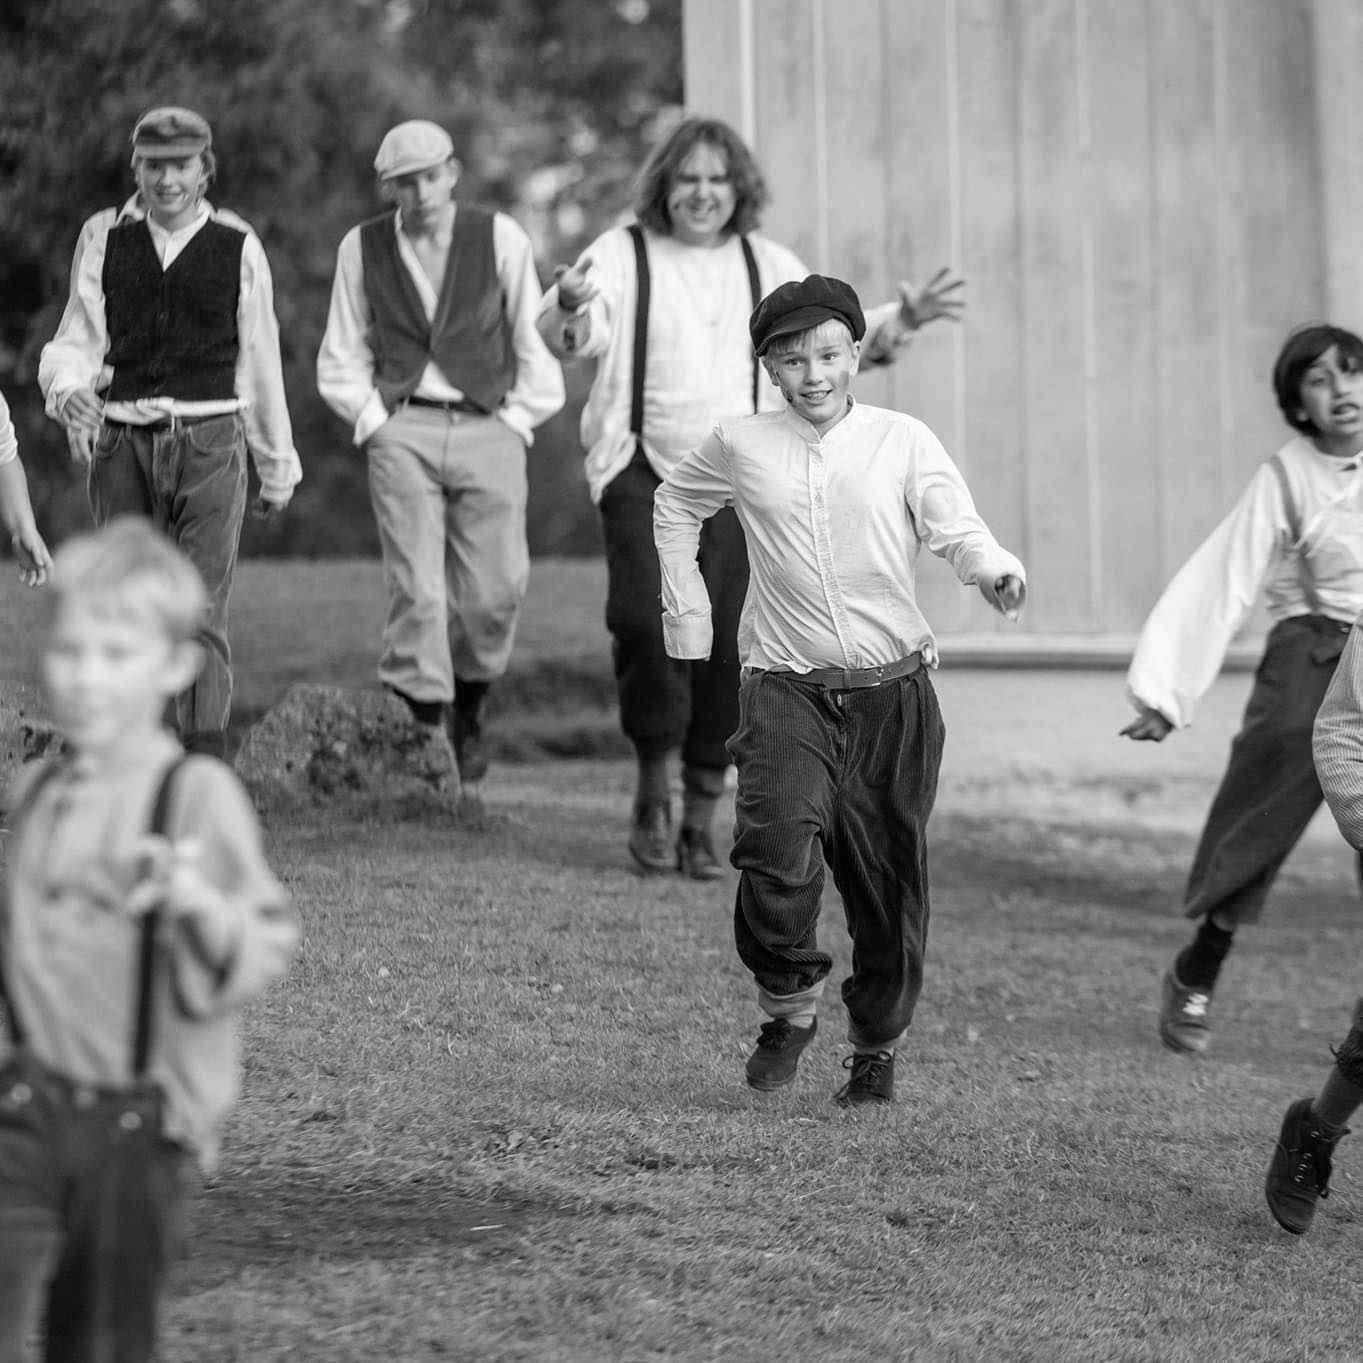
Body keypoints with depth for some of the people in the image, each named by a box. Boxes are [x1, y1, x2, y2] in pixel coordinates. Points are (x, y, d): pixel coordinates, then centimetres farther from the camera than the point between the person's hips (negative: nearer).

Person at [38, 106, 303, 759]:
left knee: (201, 613, -10)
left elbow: (259, 360, 11)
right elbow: (79, 339, 6)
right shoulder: (104, 238, 7)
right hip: (122, 441, 2)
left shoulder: (238, 246, 4)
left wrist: (278, 465, 17)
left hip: (209, 442, -2)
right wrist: (70, 392, -18)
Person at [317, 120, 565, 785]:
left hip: (490, 427, 0)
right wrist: (375, 420, 2)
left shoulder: (500, 238, 2)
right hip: (402, 431, 0)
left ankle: (467, 709, 21)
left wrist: (514, 423, 2)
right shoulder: (362, 249, 6)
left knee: (494, 592, -5)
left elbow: (535, 344, 8)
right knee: (417, 592, -10)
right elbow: (342, 358, 14)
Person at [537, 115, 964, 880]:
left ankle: (703, 817, 11)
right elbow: (575, 337, -13)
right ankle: (655, 788, -1)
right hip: (644, 474, -3)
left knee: (727, 645, -3)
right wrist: (570, 308, -37)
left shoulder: (768, 266, 13)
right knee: (646, 618, -22)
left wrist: (900, 324, 2)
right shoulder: (624, 255, 2)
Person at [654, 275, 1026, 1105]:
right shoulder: (740, 448, 5)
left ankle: (878, 1049, 25)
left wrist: (996, 570, -32)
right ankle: (790, 1005, 2)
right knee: (780, 852, -22)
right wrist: (688, 613, 18)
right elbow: (674, 507, 24)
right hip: (789, 692, 0)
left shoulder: (902, 442, 2)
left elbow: (958, 529, -11)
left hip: (893, 693, 1)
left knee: (891, 880, 6)